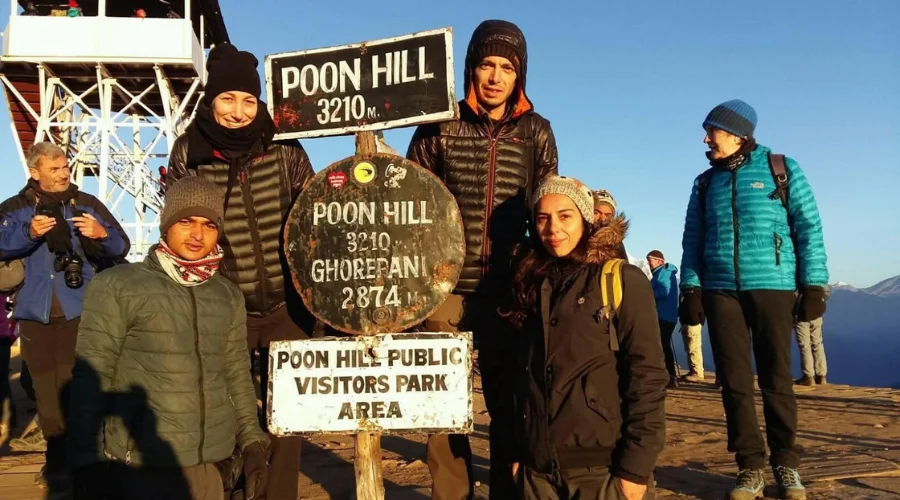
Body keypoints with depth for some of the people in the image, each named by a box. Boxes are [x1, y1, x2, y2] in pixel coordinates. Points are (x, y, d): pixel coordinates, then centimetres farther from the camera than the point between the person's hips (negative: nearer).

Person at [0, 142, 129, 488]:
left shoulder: (87, 204, 7)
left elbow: (121, 248, 0)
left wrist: (102, 234, -21)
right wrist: (29, 233, -23)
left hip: (78, 311, -2)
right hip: (35, 312, 2)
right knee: (45, 389, 9)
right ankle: (57, 459, 21)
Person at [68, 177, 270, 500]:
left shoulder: (229, 296, 8)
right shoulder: (117, 286, -5)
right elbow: (90, 375, -7)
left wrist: (252, 440, 7)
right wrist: (87, 461, -10)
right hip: (140, 467, -4)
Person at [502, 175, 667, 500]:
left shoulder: (624, 281, -5)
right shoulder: (531, 287, 9)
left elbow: (647, 377, -10)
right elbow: (522, 381, 12)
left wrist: (635, 468, -15)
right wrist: (518, 454, 9)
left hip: (602, 469, -4)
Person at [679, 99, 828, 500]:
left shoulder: (782, 169, 4)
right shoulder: (706, 183, 13)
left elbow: (809, 228, 1)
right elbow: (692, 240, 12)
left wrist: (814, 285, -5)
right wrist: (691, 289, 2)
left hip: (773, 287, -2)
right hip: (720, 291, 3)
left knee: (776, 379, 3)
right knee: (735, 382, 2)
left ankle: (786, 465, 18)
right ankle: (750, 467, 12)